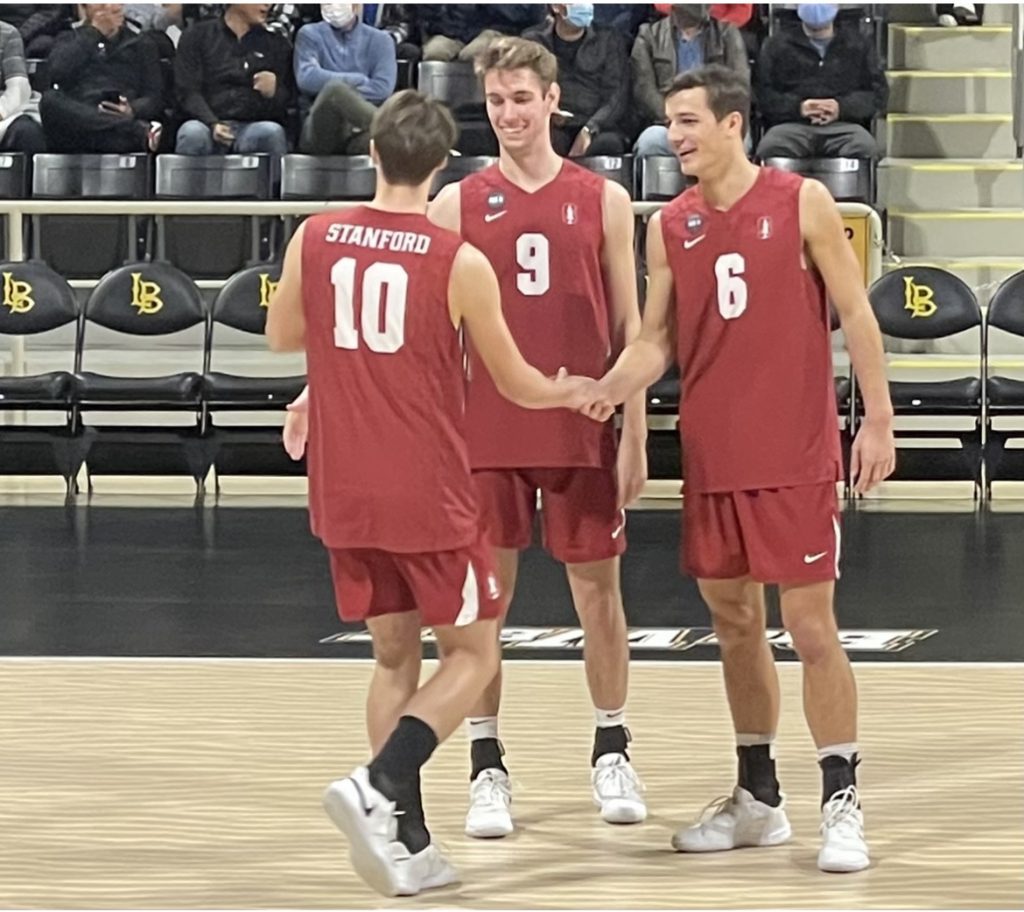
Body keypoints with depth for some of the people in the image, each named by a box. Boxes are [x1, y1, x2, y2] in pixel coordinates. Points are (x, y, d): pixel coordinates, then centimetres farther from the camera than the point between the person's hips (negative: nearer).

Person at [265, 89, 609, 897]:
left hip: (346, 493, 4)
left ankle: (407, 843, 12)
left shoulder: (314, 240, -1)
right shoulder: (460, 264, -10)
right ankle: (378, 787, -13)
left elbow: (282, 337, 16)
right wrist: (572, 394, 23)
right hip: (428, 494, -4)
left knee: (396, 657, 16)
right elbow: (515, 383, 2)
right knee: (472, 654, 8)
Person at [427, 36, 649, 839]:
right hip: (488, 432, 0)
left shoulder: (603, 200, 2)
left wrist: (636, 435, -1)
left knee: (598, 589, 8)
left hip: (584, 431, 0)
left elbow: (629, 327, 4)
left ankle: (612, 753, 23)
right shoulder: (457, 205, 2)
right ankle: (488, 768, 9)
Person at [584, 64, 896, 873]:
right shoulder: (671, 226, 7)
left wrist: (879, 416, -7)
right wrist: (599, 395, -9)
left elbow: (855, 312, -3)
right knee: (733, 620, 11)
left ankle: (842, 805, 1)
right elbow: (656, 341, 9)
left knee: (810, 624, -5)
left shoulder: (802, 202, -5)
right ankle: (758, 798, 22)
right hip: (712, 457, 5)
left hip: (796, 455, -5)